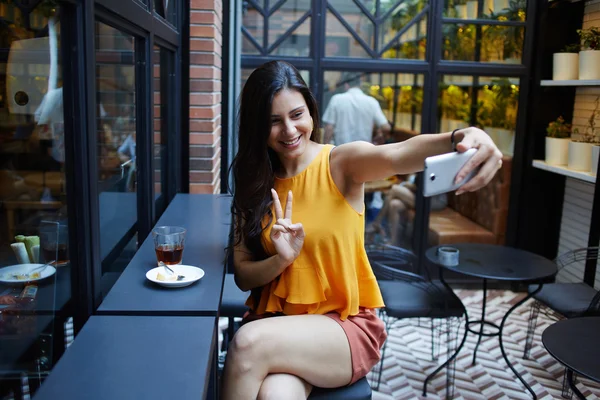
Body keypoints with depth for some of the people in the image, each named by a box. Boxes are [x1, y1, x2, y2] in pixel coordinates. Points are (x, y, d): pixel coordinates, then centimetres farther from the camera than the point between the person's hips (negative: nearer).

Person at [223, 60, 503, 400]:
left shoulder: (342, 163, -7)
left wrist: (460, 139, -51)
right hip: (274, 321, 2)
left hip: (347, 323, -2)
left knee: (249, 344, -29)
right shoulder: (253, 184, 3)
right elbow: (243, 276, 3)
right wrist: (282, 259, -18)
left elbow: (397, 155, -30)